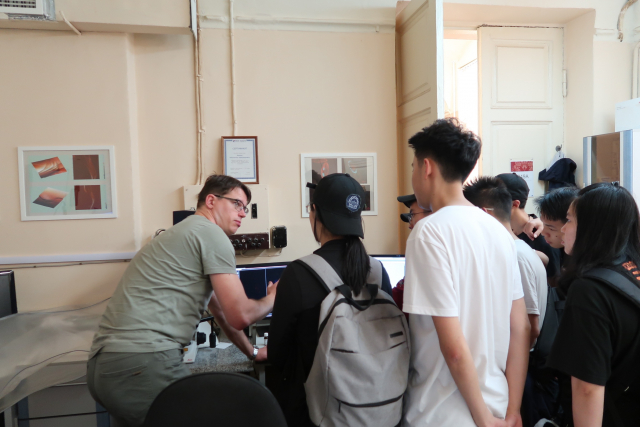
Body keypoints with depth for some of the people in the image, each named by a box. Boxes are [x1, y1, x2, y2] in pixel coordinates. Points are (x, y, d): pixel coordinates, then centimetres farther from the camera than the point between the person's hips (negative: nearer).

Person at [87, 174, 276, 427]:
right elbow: (240, 316, -10)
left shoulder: (186, 233, 24)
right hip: (144, 365, -10)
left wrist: (253, 353, 35)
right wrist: (272, 298, 10)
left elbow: (222, 310, 29)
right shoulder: (212, 233, -6)